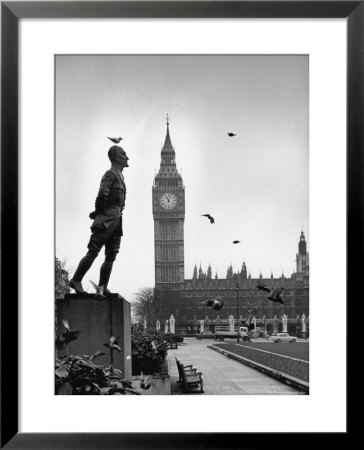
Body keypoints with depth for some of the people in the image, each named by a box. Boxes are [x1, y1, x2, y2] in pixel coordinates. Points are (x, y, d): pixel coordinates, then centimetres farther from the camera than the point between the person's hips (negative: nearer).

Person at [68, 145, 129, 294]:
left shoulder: (120, 176, 22)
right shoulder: (110, 174, -7)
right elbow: (102, 194, -21)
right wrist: (99, 212, -10)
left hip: (116, 221, 9)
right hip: (106, 220, -9)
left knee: (111, 257, 4)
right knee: (93, 252, -9)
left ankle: (103, 288, 6)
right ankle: (76, 280, -1)